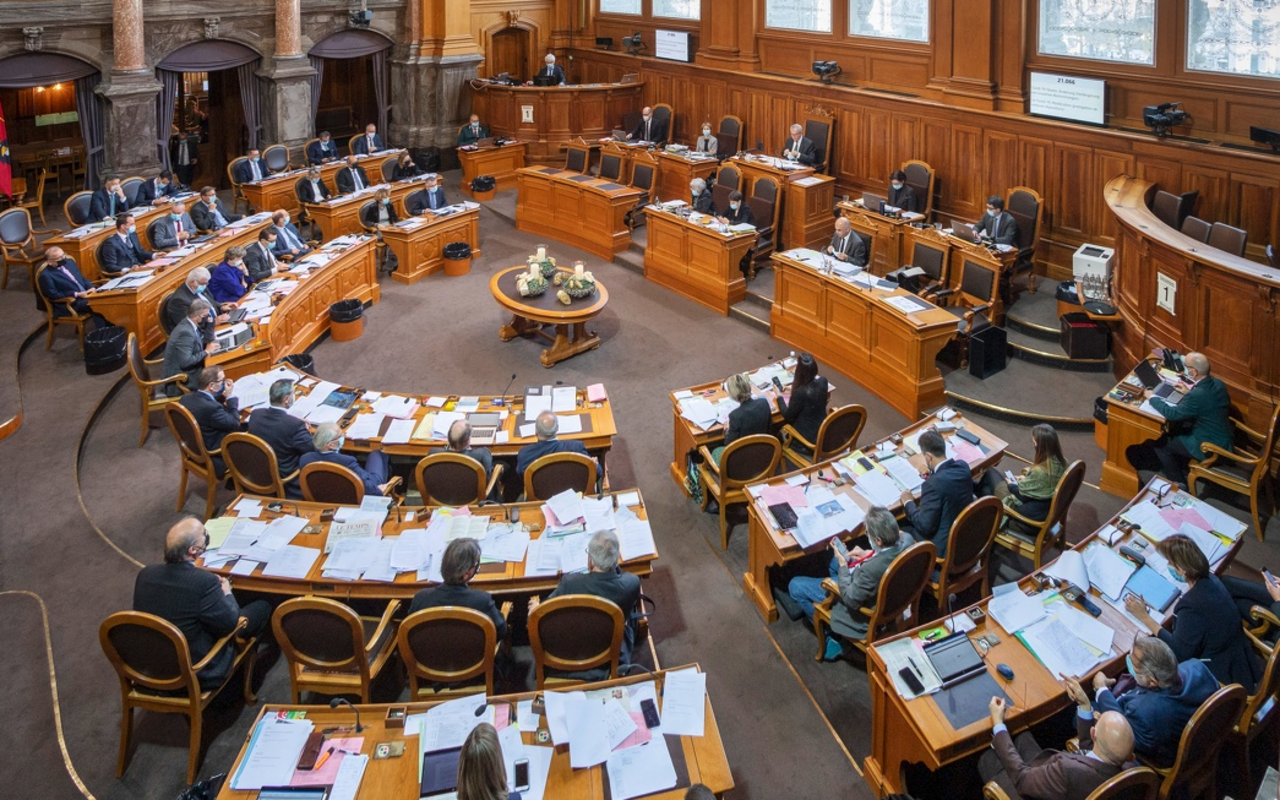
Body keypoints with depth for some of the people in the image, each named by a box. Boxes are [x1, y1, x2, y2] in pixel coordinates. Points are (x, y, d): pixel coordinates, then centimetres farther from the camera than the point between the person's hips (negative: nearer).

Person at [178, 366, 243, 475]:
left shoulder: (186, 398, -6)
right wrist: (230, 397, -12)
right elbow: (235, 424, -19)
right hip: (212, 459, -9)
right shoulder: (211, 408, -35)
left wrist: (223, 396, 2)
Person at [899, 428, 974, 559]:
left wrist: (908, 503, -10)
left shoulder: (933, 484, -32)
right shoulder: (963, 466, -9)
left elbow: (925, 526, -24)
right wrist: (933, 472, 15)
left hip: (945, 547, -8)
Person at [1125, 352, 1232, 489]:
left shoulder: (1197, 395, -32)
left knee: (1158, 444, 6)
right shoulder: (1218, 384, -5)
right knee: (1172, 434, 22)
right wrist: (1189, 393, 11)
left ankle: (1179, 483, 23)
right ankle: (1181, 473, 35)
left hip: (1208, 448, -8)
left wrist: (1152, 397, -7)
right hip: (1223, 440, 8)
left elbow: (1172, 414, -21)